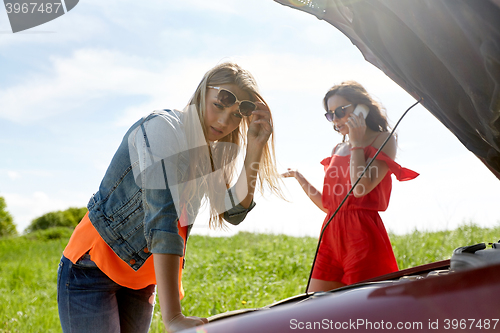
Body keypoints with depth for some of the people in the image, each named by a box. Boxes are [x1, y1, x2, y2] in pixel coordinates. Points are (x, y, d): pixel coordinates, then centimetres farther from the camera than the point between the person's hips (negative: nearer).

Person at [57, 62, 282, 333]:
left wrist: (254, 151, -14)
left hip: (140, 280, 7)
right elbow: (161, 217, -33)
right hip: (93, 268, -7)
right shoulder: (163, 128, -22)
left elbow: (233, 213, -2)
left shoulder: (208, 152, 3)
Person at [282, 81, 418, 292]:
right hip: (330, 235, 7)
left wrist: (357, 143, -7)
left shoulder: (383, 140, 1)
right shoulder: (338, 150, 20)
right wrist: (299, 178, 16)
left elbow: (361, 188, -16)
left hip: (363, 237, -6)